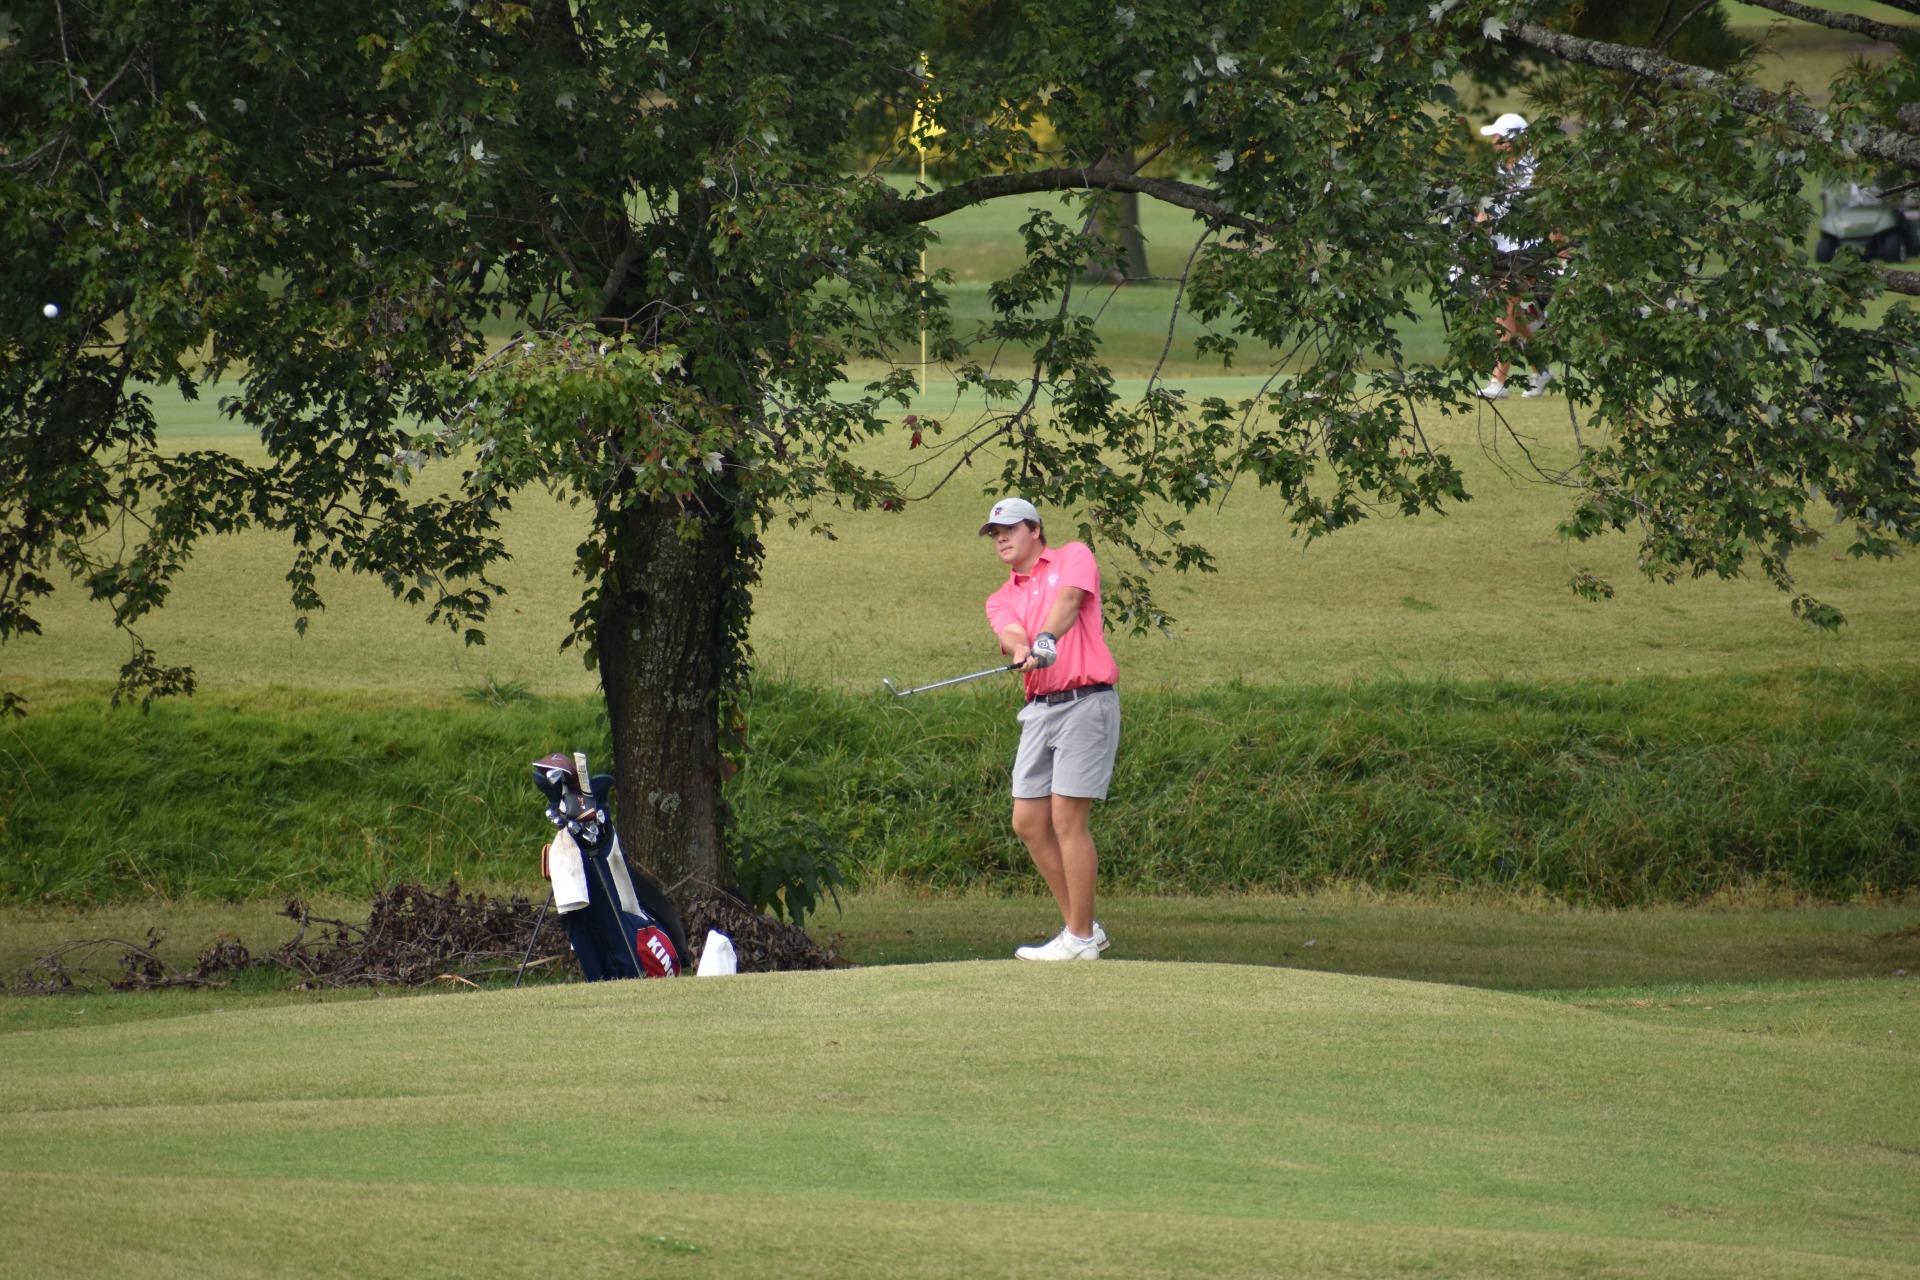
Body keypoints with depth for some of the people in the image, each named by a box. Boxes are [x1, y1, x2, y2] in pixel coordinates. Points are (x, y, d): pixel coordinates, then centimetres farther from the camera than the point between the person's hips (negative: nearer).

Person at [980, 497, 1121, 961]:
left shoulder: (1074, 557, 4)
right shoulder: (1001, 600, 17)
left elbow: (1068, 598, -17)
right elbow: (1012, 634, -5)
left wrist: (1047, 636, -37)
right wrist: (1022, 648, -29)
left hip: (1085, 702, -7)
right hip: (1039, 709, 7)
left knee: (1067, 820, -9)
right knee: (1029, 823, 6)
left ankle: (1081, 938, -2)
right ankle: (1080, 925, 18)